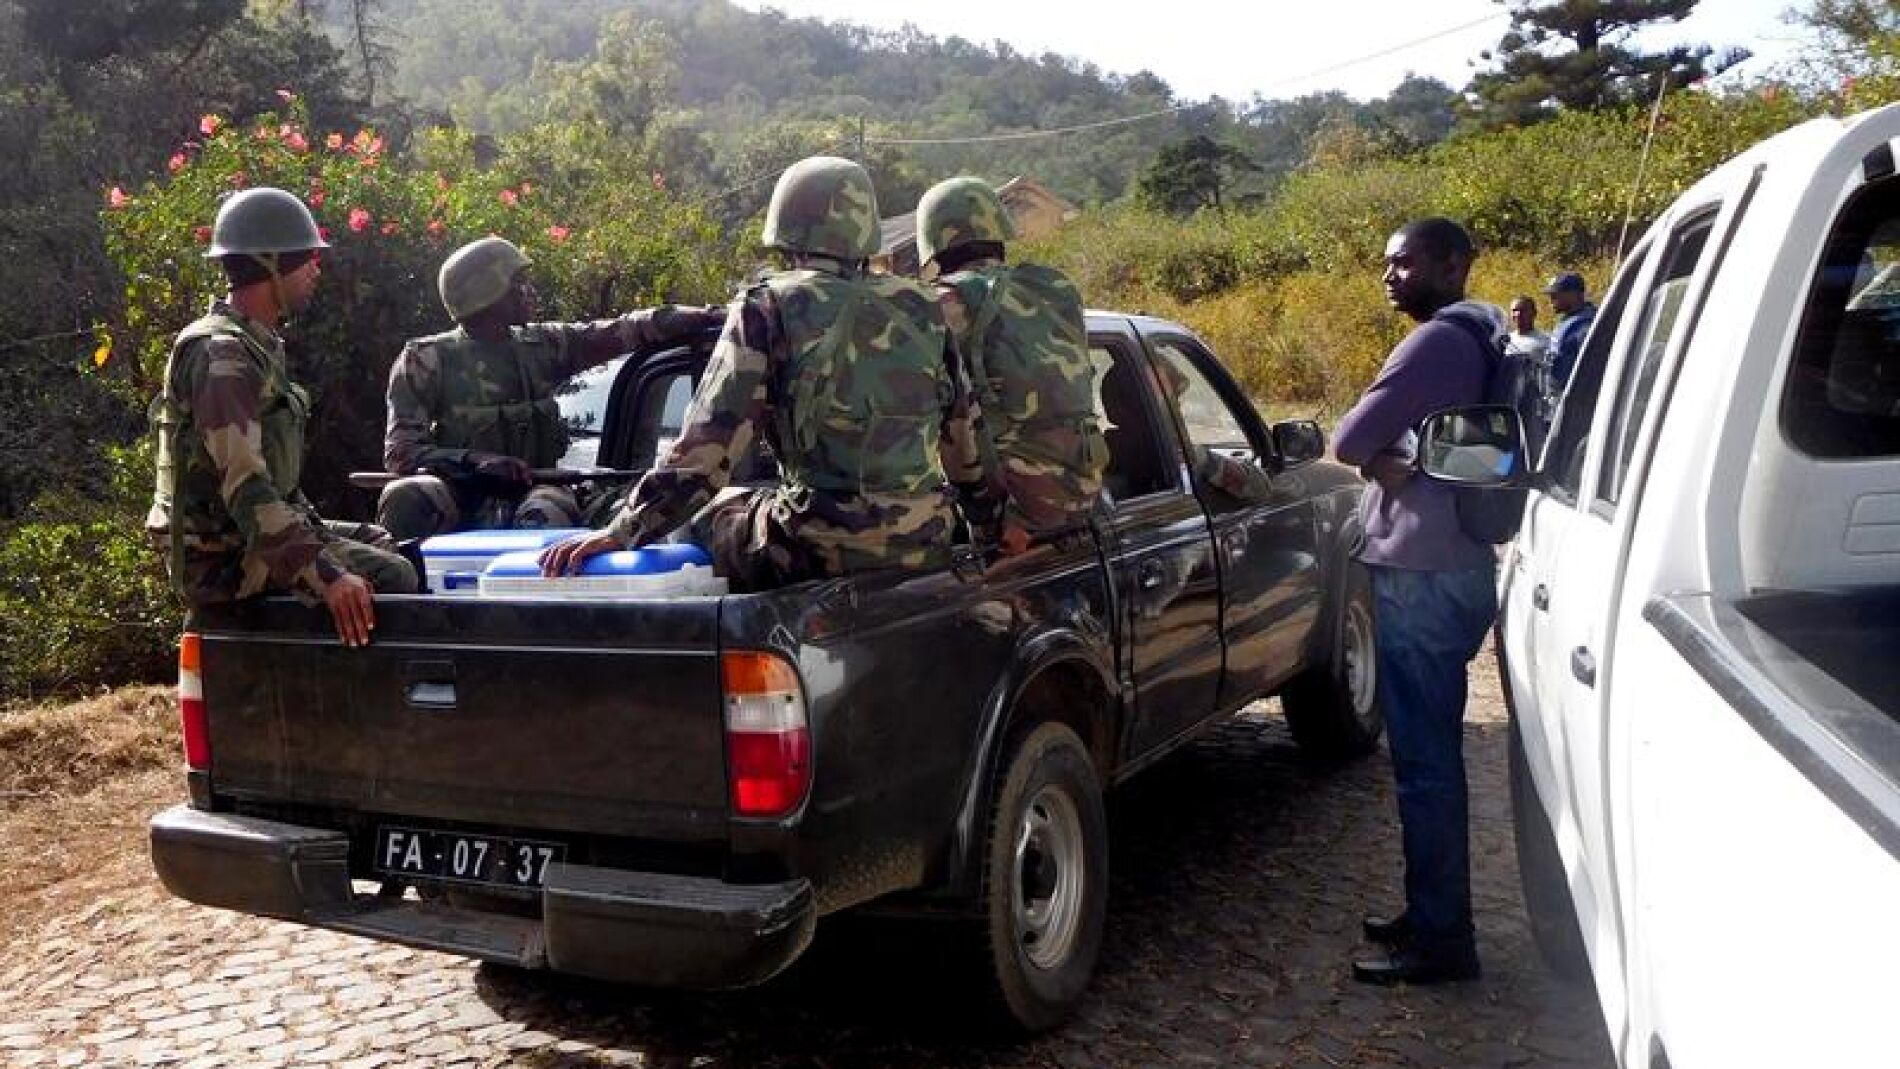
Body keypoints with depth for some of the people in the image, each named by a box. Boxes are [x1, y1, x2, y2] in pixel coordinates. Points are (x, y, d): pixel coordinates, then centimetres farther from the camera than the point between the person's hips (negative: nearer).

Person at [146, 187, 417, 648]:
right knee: (391, 578, -16)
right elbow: (245, 487, -31)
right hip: (224, 560, -10)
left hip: (249, 534, 10)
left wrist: (319, 532, 13)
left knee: (384, 545, 16)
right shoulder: (222, 357, -21)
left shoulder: (256, 346, 11)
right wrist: (326, 574, -38)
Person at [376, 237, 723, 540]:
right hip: (461, 493, -2)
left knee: (548, 513, -34)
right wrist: (474, 461, -23)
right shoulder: (428, 360, 1)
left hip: (530, 492, 2)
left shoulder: (543, 345, 12)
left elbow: (623, 331, 6)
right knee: (406, 499, -34)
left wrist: (708, 316, -6)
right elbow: (400, 451, -5)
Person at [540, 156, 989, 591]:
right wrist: (974, 490, 32)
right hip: (927, 546, 5)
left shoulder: (768, 307, -5)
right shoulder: (919, 307, 6)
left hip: (821, 553, -4)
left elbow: (710, 441, -11)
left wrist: (623, 532, -6)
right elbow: (961, 430, 13)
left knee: (699, 515, 22)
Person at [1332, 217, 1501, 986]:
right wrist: (1394, 456, 1)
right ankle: (1434, 915, 27)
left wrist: (1380, 458, 0)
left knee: (1424, 760, -4)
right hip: (1451, 567, 10)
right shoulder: (1478, 336, 16)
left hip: (1421, 576, -10)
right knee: (1432, 754, 17)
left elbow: (1349, 440, -19)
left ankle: (1440, 941, 4)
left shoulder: (1438, 340, -15)